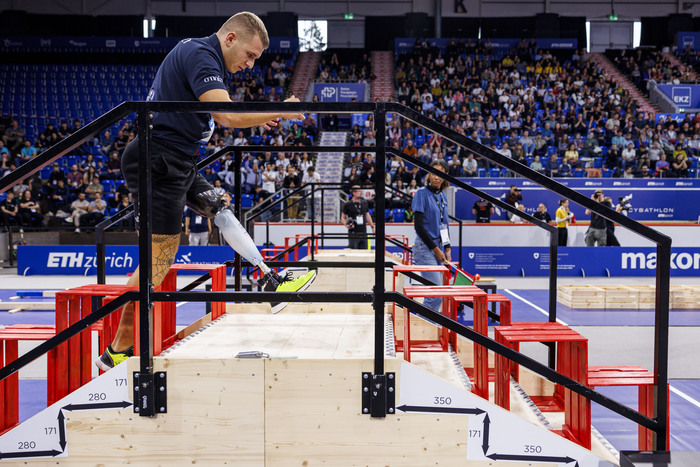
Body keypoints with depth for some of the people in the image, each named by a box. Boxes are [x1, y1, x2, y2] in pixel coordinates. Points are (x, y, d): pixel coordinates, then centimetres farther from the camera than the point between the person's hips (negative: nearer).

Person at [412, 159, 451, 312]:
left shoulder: (442, 196, 14)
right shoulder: (422, 193, -8)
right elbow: (418, 225, -13)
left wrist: (447, 249, 11)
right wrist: (435, 249, -12)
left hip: (438, 247, 8)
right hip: (425, 247, -8)